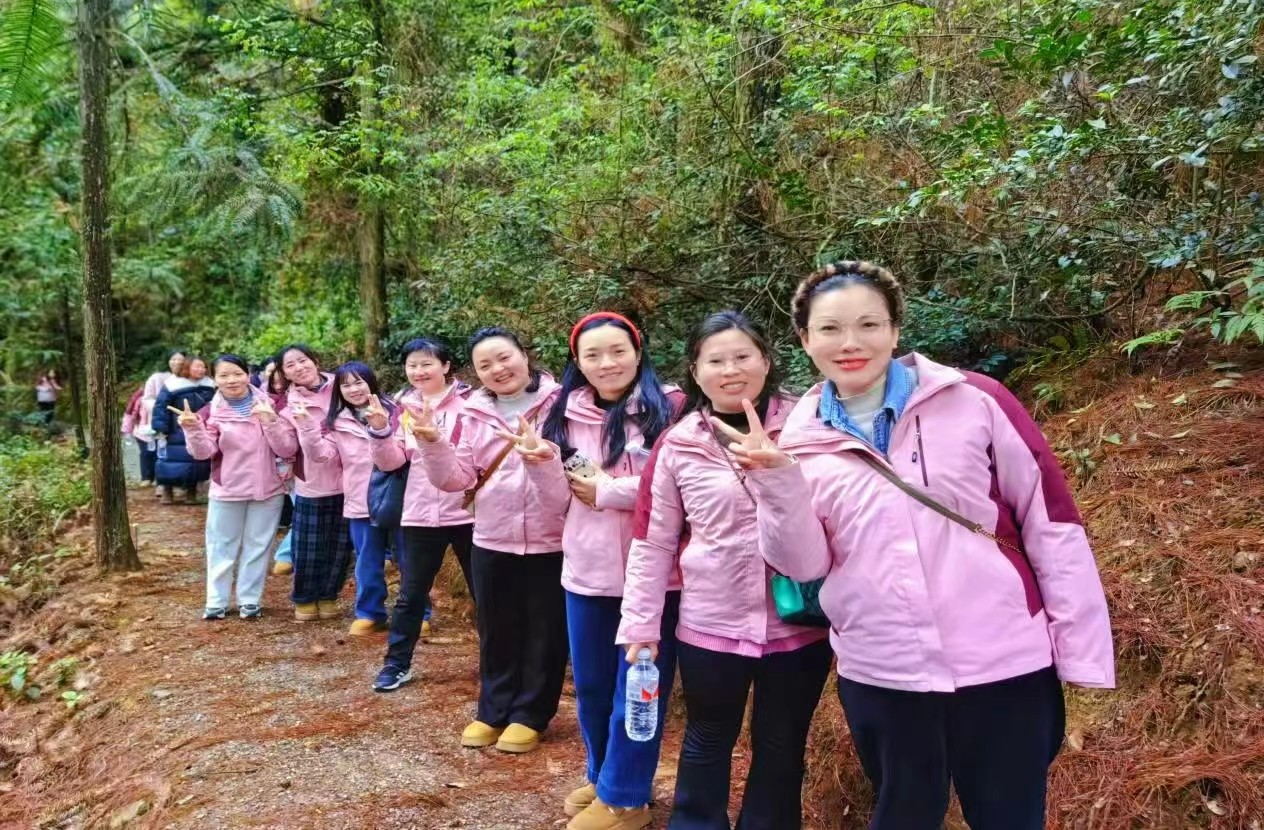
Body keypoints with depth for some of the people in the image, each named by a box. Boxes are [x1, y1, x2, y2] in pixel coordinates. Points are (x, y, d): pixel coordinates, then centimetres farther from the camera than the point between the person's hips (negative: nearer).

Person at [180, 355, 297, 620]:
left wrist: (270, 422, -22)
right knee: (221, 548, 8)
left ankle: (250, 600, 20)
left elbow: (287, 450, -8)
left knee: (257, 547, 9)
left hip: (268, 491, 0)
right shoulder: (211, 412, -2)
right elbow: (204, 452, -12)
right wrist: (193, 429, -29)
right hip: (226, 492, 0)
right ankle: (216, 601, 19)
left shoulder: (269, 406, -2)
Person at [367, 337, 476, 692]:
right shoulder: (407, 406, 7)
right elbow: (391, 462, 4)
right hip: (420, 514, 4)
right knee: (411, 595, 13)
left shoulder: (468, 402, -7)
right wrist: (381, 431, -13)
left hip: (467, 511, -3)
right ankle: (397, 664, 27)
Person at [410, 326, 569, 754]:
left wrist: (542, 455, -34)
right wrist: (432, 442, -13)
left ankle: (529, 715, 28)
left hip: (550, 541, -4)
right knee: (496, 633, 18)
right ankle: (494, 711, 35)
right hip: (492, 541, 4)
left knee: (544, 634, 11)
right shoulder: (474, 413, 5)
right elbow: (457, 478, 2)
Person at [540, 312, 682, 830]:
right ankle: (602, 777, 38)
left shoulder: (667, 408, -10)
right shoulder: (568, 414, 7)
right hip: (586, 571, 6)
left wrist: (608, 490, -14)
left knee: (637, 689, 7)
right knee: (590, 686, 18)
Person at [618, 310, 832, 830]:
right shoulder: (677, 446, -2)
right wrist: (640, 625, 3)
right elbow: (651, 542, 3)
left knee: (781, 748, 16)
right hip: (711, 624, 0)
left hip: (799, 622, 0)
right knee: (707, 743, 18)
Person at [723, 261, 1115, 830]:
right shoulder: (803, 440, 3)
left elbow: (1051, 518, -3)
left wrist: (1082, 649, -5)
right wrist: (778, 483, -18)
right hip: (879, 678, 2)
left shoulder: (973, 401, -5)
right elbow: (803, 563, -1)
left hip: (1004, 665, -2)